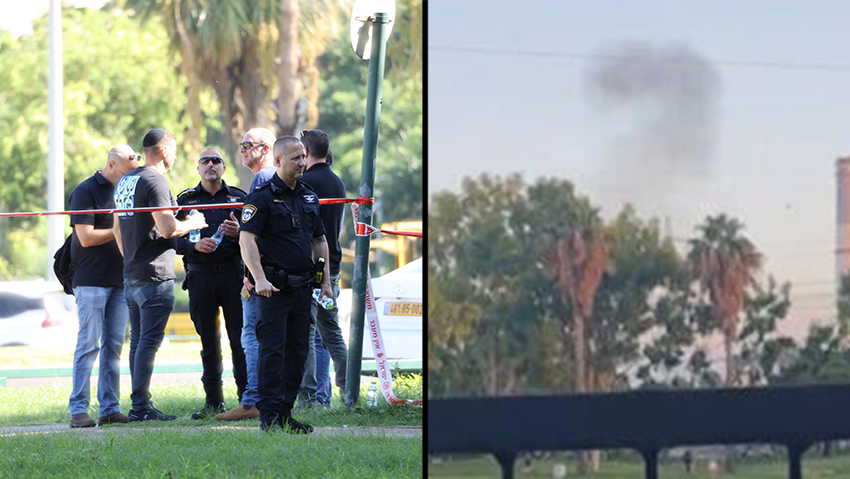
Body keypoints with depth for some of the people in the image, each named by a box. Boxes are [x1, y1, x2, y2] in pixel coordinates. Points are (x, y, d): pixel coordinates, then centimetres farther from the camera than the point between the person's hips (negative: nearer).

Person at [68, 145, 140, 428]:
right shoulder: (86, 192, -7)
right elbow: (87, 237, -14)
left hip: (120, 280, 7)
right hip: (91, 281, -7)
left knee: (114, 345, 5)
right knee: (88, 345, -7)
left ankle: (110, 408, 8)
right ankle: (78, 411, -4)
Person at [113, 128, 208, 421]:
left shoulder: (125, 182, 17)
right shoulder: (155, 181, -13)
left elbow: (117, 229, 23)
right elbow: (167, 228, -20)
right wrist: (192, 224, -2)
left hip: (131, 276, 9)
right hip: (155, 276, -9)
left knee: (138, 340, 11)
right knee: (149, 340, -8)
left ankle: (137, 407, 12)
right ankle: (141, 406, -10)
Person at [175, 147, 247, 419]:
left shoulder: (238, 198, 10)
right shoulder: (186, 200, 12)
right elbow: (175, 240, 6)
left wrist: (239, 233, -14)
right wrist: (195, 245, -13)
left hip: (233, 274, -1)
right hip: (200, 277, 1)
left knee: (240, 338, -6)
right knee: (209, 342, 5)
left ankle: (246, 398, -3)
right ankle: (214, 402, 10)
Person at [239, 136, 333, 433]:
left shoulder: (309, 197, 15)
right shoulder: (262, 197, -7)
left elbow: (319, 241, 23)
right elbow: (246, 238, -15)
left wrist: (326, 281, 15)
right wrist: (260, 279, -24)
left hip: (303, 287, 7)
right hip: (274, 287, -7)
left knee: (298, 351, 7)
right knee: (272, 351, -8)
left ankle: (286, 414, 13)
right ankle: (269, 416, -6)